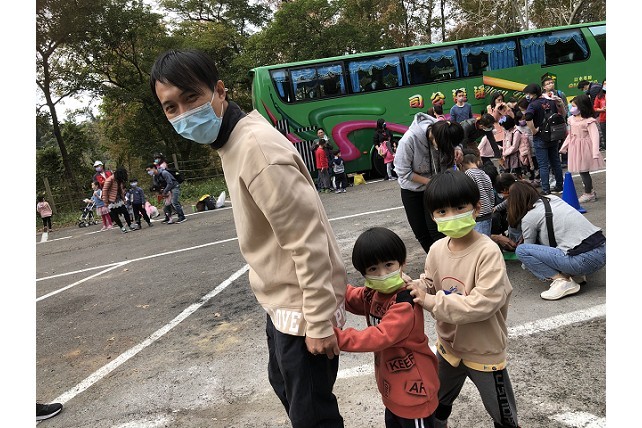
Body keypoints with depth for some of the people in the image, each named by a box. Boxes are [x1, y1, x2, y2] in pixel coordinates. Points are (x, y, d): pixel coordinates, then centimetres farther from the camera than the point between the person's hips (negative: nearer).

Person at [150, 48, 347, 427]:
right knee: (284, 385, 28)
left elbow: (309, 241, -26)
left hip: (302, 307, -10)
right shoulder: (233, 141, 6)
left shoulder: (256, 146, -25)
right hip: (281, 300, 10)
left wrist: (319, 322, -22)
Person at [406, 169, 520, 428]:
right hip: (449, 346, 6)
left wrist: (433, 302, -33)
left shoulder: (488, 252, -28)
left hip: (484, 351, -5)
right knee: (436, 407, 28)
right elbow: (429, 283, 3)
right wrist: (414, 287, -20)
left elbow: (484, 302, -34)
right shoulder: (437, 249, -9)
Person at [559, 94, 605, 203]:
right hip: (575, 148, 7)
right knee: (582, 171, 10)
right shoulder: (572, 119, 8)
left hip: (584, 148, -7)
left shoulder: (589, 121, -14)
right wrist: (564, 147, 23)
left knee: (584, 171, -1)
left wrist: (595, 152, -26)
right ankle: (591, 192, 22)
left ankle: (588, 194, 13)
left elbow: (594, 136, -19)